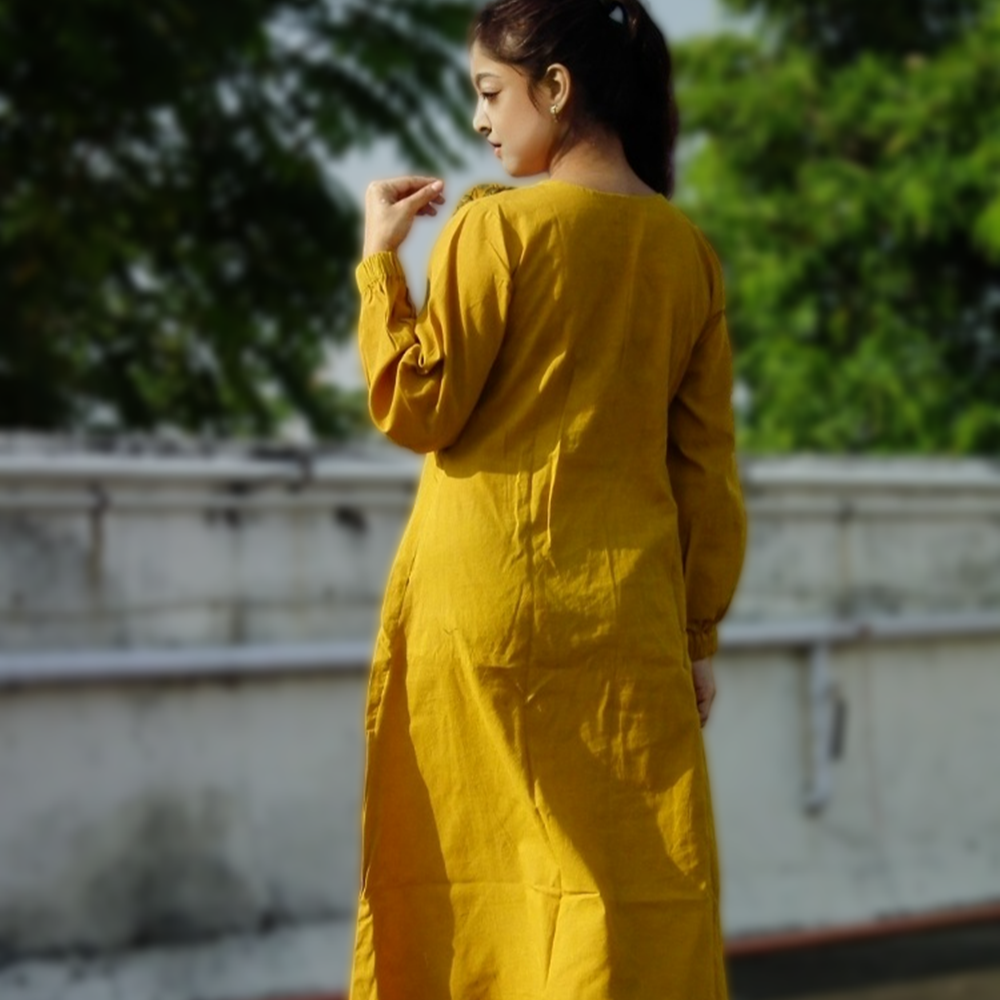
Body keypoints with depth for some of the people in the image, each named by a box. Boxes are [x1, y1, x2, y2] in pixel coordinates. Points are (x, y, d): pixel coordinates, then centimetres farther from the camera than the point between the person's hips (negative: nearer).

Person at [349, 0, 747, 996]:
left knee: (471, 867, 6)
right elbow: (706, 465, 7)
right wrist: (700, 633, 13)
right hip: (625, 610, 3)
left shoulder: (497, 225, -7)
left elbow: (414, 407, -6)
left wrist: (380, 258, 4)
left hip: (485, 604, -3)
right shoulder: (686, 250, 6)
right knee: (636, 882, 4)